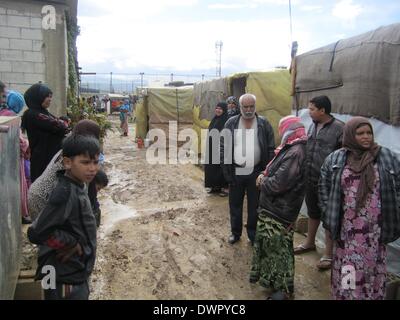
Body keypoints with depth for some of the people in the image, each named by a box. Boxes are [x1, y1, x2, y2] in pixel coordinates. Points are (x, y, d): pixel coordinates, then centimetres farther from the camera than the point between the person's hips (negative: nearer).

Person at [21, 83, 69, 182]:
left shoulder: (44, 112, 15)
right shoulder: (32, 114, -15)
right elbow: (55, 125, -19)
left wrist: (61, 124, -10)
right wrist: (63, 125, 0)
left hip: (51, 155, 9)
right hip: (42, 158, -9)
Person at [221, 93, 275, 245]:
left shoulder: (264, 124, -2)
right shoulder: (231, 123, 0)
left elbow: (271, 150, -2)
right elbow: (223, 147, 0)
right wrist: (226, 170, -6)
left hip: (256, 172, -1)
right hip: (236, 172, 1)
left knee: (255, 206, 11)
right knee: (235, 204, 13)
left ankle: (253, 234, 28)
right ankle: (235, 232, 31)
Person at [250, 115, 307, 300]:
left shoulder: (295, 153, -24)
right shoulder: (292, 149, 9)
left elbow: (278, 184, -28)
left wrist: (262, 181, -10)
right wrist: (265, 177, -1)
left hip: (279, 211, -9)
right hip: (276, 208, 10)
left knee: (277, 248, 6)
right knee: (271, 245, 21)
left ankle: (283, 288, 24)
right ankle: (272, 279, 39)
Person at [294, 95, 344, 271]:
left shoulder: (339, 128, -15)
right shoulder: (312, 126, 8)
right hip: (310, 179, 7)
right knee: (312, 213, 22)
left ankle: (328, 254, 19)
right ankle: (309, 242, 41)